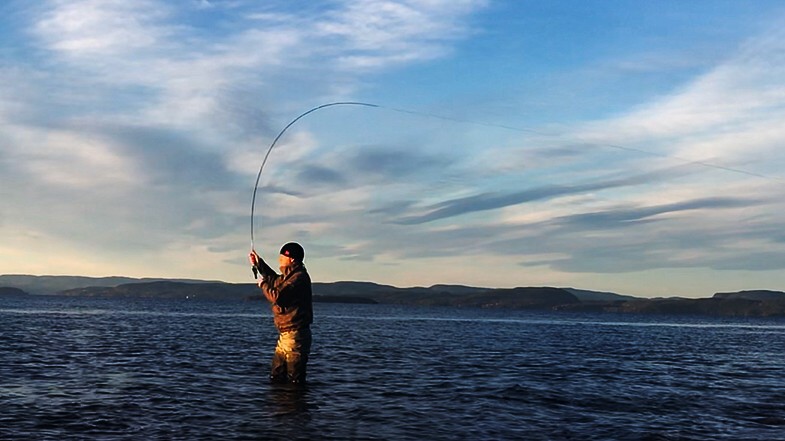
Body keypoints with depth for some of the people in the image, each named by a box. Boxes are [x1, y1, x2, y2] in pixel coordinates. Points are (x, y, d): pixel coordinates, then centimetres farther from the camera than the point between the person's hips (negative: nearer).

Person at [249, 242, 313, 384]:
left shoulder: (299, 277, -17)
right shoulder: (289, 276, 16)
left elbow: (277, 296, -25)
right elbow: (275, 280, 36)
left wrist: (263, 284, -6)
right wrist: (258, 263, 30)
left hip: (295, 335, -11)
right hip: (285, 334, 11)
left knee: (294, 380, -7)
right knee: (276, 377, 17)